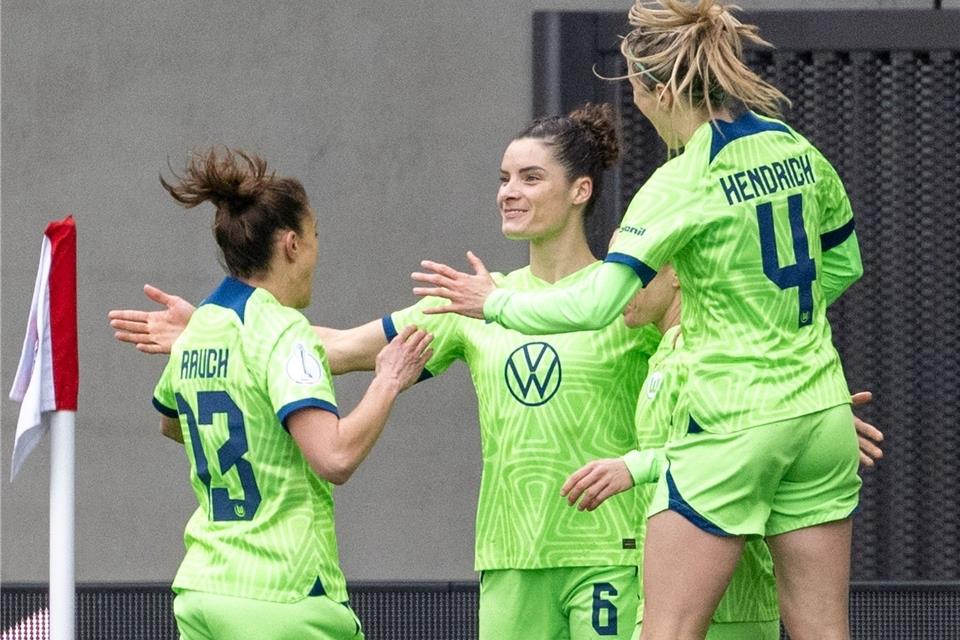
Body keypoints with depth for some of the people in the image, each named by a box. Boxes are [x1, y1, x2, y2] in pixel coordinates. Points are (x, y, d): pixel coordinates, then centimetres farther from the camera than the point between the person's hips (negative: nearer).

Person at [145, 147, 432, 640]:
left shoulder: (197, 329, 11)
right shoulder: (281, 331, -13)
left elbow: (170, 424, 33)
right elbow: (335, 457, -24)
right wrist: (388, 381, -11)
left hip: (200, 588, 8)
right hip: (283, 597, -8)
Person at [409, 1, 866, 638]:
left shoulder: (683, 184, -15)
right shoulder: (799, 150, 6)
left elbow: (594, 304, -18)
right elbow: (843, 265, 21)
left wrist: (493, 301, -4)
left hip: (734, 425, -7)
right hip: (822, 417, 7)